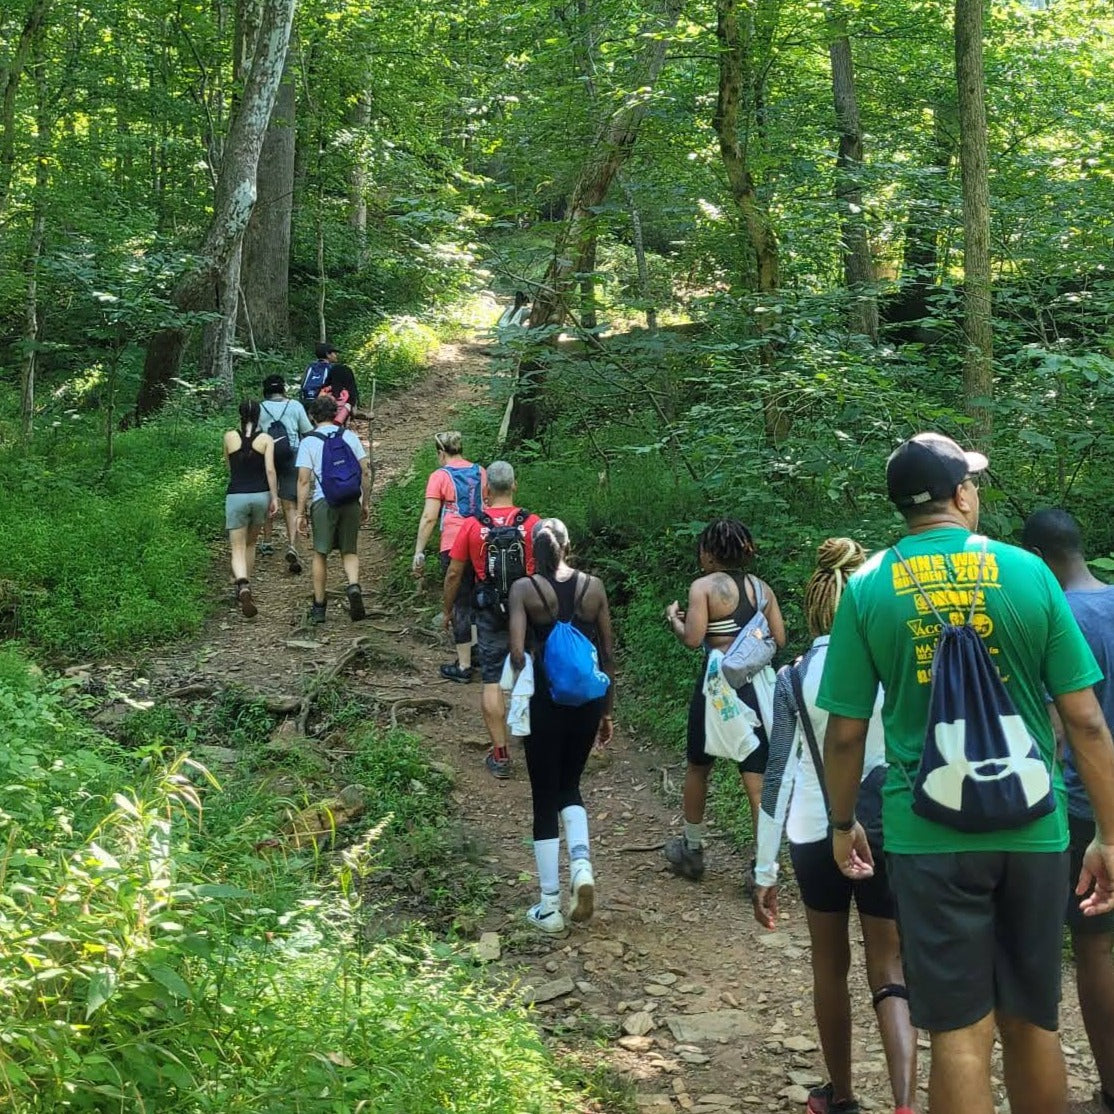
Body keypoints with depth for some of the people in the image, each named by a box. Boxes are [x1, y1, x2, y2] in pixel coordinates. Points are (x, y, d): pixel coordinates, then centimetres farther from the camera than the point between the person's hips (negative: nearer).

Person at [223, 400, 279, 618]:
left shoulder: (230, 437, 1)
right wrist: (274, 498, -4)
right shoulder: (266, 439, -2)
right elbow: (270, 470, -8)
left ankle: (243, 586, -27)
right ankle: (245, 587, 30)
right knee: (250, 544, 21)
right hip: (260, 496, 1)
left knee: (238, 549, -1)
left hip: (236, 496, -1)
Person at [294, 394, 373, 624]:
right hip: (350, 501, 2)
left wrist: (301, 513, 0)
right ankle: (353, 586, -15)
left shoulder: (308, 442, 0)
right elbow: (365, 471, 6)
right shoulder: (350, 436, 7)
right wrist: (365, 503, 15)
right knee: (349, 551, 13)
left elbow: (304, 480, -5)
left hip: (323, 502, -2)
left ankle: (319, 607, 16)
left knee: (320, 554, 10)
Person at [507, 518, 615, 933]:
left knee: (544, 798, 8)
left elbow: (517, 654, -16)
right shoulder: (593, 586, 2)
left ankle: (550, 907, 12)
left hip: (547, 698, -3)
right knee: (569, 786, 23)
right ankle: (581, 864, -1)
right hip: (588, 697, 3)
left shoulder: (524, 589, -7)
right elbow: (608, 653, 4)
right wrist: (607, 710, 13)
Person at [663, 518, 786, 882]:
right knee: (758, 779, 3)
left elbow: (693, 638, -15)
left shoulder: (704, 586, -7)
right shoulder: (761, 588, 7)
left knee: (698, 767, 18)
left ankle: (692, 850, 32)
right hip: (757, 685, 4)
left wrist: (674, 619, 4)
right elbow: (778, 639, 7)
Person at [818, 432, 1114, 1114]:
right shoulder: (1027, 572, -1)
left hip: (929, 836, -1)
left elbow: (846, 733, -2)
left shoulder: (868, 588, -3)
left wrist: (843, 824, 13)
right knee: (1032, 1025, 16)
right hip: (1032, 831, 1)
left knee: (961, 1035, 5)